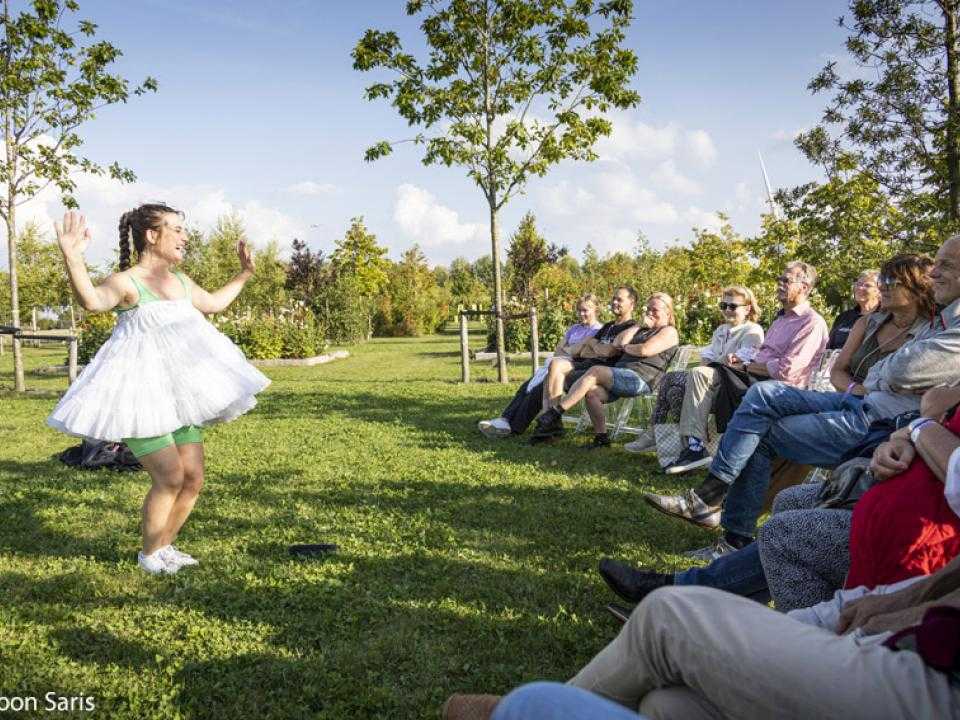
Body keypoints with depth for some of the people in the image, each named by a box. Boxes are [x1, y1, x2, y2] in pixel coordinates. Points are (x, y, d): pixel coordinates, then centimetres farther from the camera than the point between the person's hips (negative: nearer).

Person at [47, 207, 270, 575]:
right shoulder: (127, 282, -14)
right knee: (171, 476, -12)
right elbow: (92, 300, -36)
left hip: (175, 395, 8)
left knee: (193, 479, 6)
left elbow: (213, 303, 29)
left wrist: (244, 273, 31)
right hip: (140, 397, -8)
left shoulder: (180, 280, 10)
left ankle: (165, 545, 27)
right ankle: (149, 554, 11)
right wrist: (73, 258, -52)